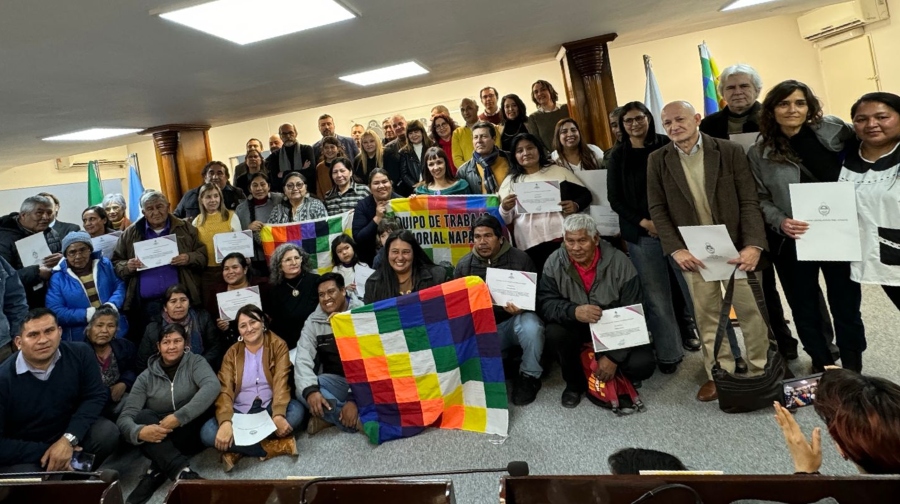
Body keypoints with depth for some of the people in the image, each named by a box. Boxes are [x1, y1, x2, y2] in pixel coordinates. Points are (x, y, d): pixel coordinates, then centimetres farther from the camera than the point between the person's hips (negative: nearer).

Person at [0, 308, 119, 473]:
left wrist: (69, 439, -24)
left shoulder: (79, 354, -15)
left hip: (67, 433, 3)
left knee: (108, 433, -24)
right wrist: (44, 452, -24)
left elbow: (96, 395, -11)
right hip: (22, 455, -3)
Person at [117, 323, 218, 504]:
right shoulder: (146, 377, 4)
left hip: (190, 435, -1)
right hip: (156, 442, 2)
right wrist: (139, 432, -31)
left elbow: (212, 386, -23)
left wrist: (179, 417, -34)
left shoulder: (195, 362, -1)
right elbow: (125, 417, -6)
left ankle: (156, 472, -24)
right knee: (144, 416, -27)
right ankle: (182, 471, -44)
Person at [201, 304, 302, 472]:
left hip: (269, 408, -1)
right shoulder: (232, 353, 5)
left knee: (296, 410, -33)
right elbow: (225, 389, -7)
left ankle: (239, 449, -21)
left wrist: (278, 414, -32)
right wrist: (225, 422, -27)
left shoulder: (278, 345, -1)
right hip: (240, 412, 2)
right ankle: (274, 446, -23)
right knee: (208, 433, -25)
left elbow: (281, 381, -14)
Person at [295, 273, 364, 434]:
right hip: (336, 382, 4)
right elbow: (303, 359, -7)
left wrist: (355, 399, -27)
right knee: (302, 391, -27)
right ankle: (359, 419, -23)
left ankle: (329, 417, -20)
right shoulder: (313, 322, 3)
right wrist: (310, 389, -29)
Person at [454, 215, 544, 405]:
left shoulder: (520, 259, -7)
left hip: (513, 321, -2)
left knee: (531, 326, -36)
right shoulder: (464, 265, 2)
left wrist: (522, 308, -26)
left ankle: (529, 376, -6)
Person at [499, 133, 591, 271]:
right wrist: (505, 208, -11)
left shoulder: (559, 171, 11)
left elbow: (585, 194, 13)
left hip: (564, 239, 0)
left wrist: (576, 205, -8)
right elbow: (505, 220, 11)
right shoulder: (510, 181, 12)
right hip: (530, 246, 0)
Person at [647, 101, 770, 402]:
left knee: (750, 310, 7)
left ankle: (762, 371, 26)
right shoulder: (657, 161, 1)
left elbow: (749, 201, -6)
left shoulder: (730, 151, -3)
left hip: (736, 246, -1)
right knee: (706, 315, 8)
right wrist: (675, 249, -11)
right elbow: (657, 209, -1)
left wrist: (753, 244, -17)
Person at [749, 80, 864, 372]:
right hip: (792, 241, 1)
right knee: (804, 307, 11)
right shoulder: (760, 153, -1)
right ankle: (821, 364, 33)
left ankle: (852, 370, 30)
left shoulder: (835, 131, -2)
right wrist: (780, 222, -16)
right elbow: (761, 199, 1)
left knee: (846, 303, 10)